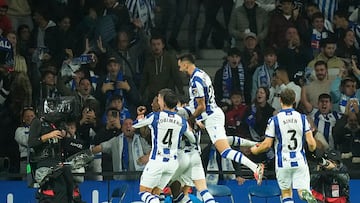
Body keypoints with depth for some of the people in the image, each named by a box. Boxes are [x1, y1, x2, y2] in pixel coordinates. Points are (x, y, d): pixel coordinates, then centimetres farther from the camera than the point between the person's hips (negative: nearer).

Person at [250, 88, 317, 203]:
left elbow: (267, 144, -6)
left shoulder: (274, 120, -7)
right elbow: (311, 143, -4)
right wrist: (312, 149, 20)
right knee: (303, 191, 0)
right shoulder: (302, 118, -1)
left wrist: (255, 150, 15)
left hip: (283, 163, -1)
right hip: (300, 161, 1)